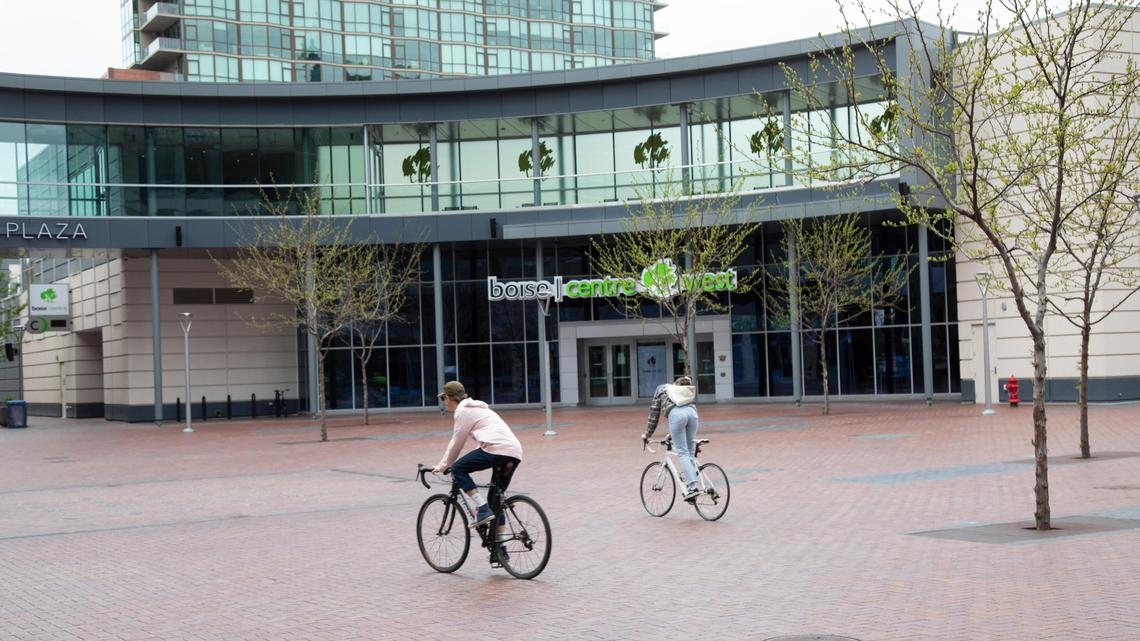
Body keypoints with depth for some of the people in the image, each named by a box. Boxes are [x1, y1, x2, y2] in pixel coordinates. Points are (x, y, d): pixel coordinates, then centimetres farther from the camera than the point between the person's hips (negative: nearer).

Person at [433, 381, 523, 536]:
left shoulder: (463, 410, 4)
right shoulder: (476, 407, 31)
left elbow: (456, 443, 5)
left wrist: (442, 466, 16)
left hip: (497, 448, -9)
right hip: (515, 453, 9)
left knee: (458, 469, 2)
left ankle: (483, 509, -7)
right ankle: (501, 537, 15)